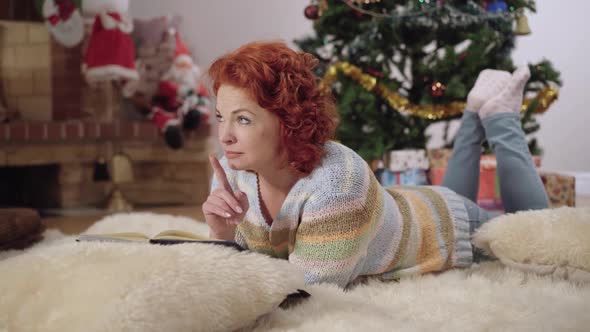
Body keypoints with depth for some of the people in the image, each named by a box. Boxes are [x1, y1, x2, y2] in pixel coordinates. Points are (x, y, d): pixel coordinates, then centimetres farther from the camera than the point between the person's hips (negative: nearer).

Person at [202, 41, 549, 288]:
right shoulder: (233, 173, -26)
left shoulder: (335, 181, -46)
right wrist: (222, 235, -39)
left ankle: (499, 118, 29)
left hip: (449, 226, -5)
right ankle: (476, 116, 41)